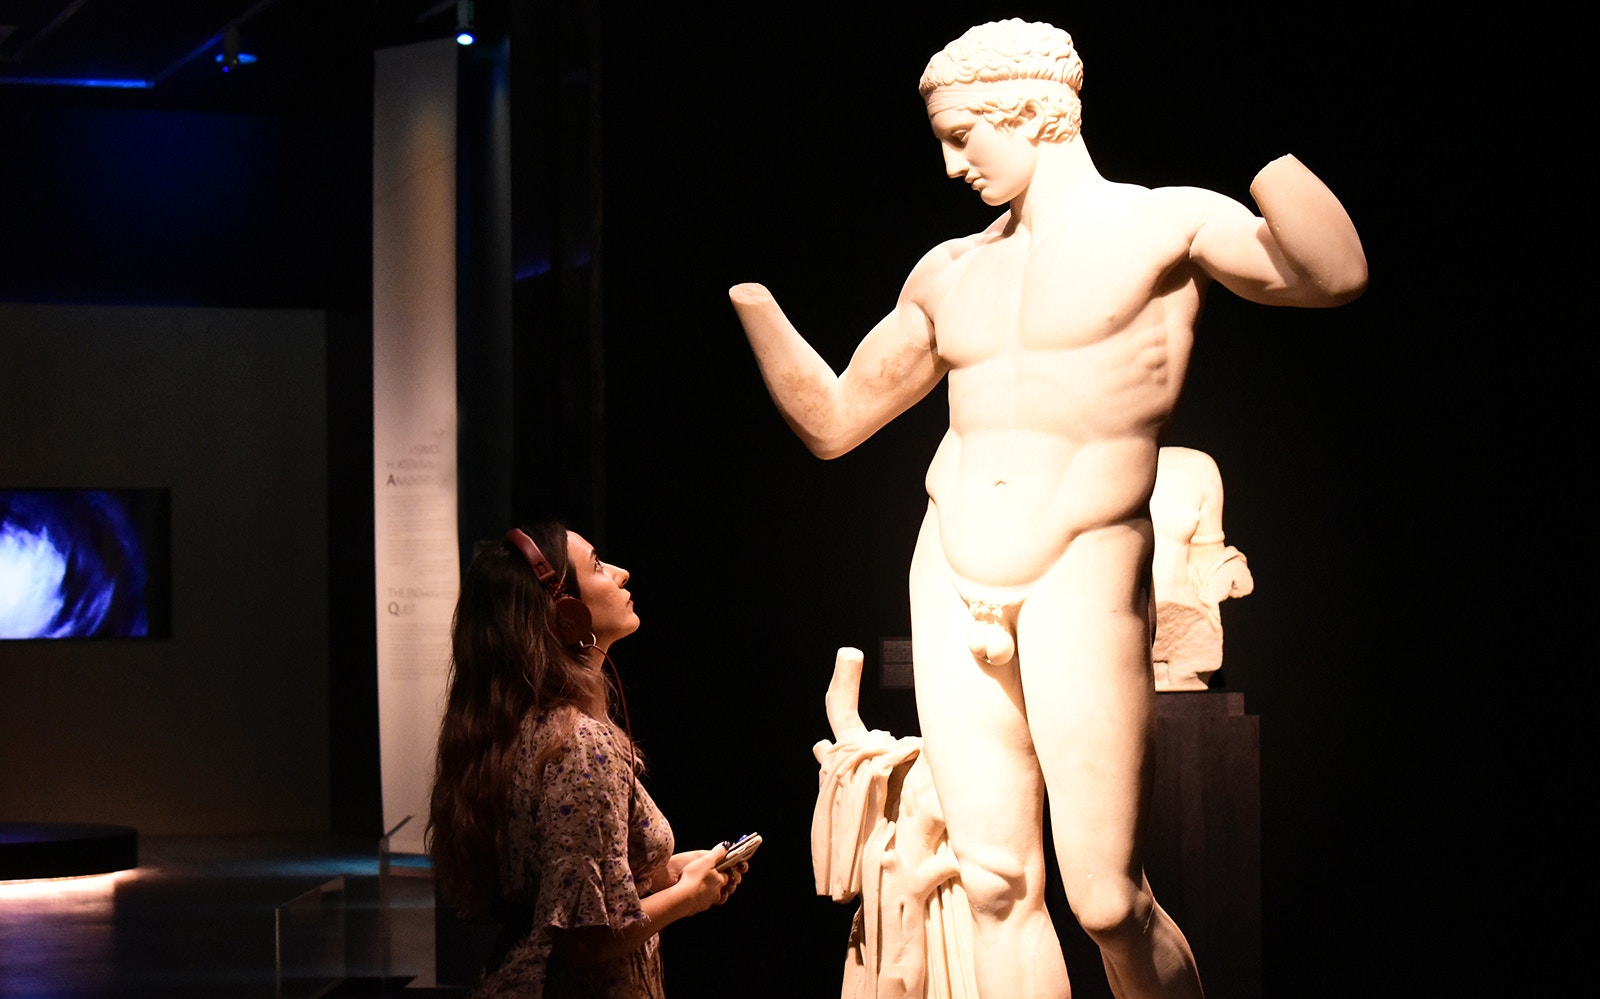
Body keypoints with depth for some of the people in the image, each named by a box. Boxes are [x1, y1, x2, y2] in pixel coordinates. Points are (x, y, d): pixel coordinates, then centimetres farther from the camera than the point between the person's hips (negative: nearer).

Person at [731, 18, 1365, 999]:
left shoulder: (1164, 225, 2)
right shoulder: (951, 271, 17)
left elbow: (1334, 276, -15)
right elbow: (833, 420, 23)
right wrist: (746, 292, 14)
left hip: (1083, 579, -5)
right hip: (952, 588, 5)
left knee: (1108, 899, -10)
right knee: (998, 889, 0)